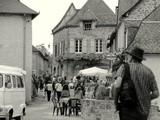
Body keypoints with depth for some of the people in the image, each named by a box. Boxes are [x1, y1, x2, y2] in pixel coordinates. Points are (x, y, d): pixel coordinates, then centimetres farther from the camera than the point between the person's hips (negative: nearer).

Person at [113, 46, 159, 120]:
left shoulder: (124, 67, -2)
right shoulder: (148, 71, 8)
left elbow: (117, 86, -17)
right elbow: (156, 94, 3)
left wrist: (116, 103, -3)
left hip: (129, 109, -4)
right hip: (144, 112, 4)